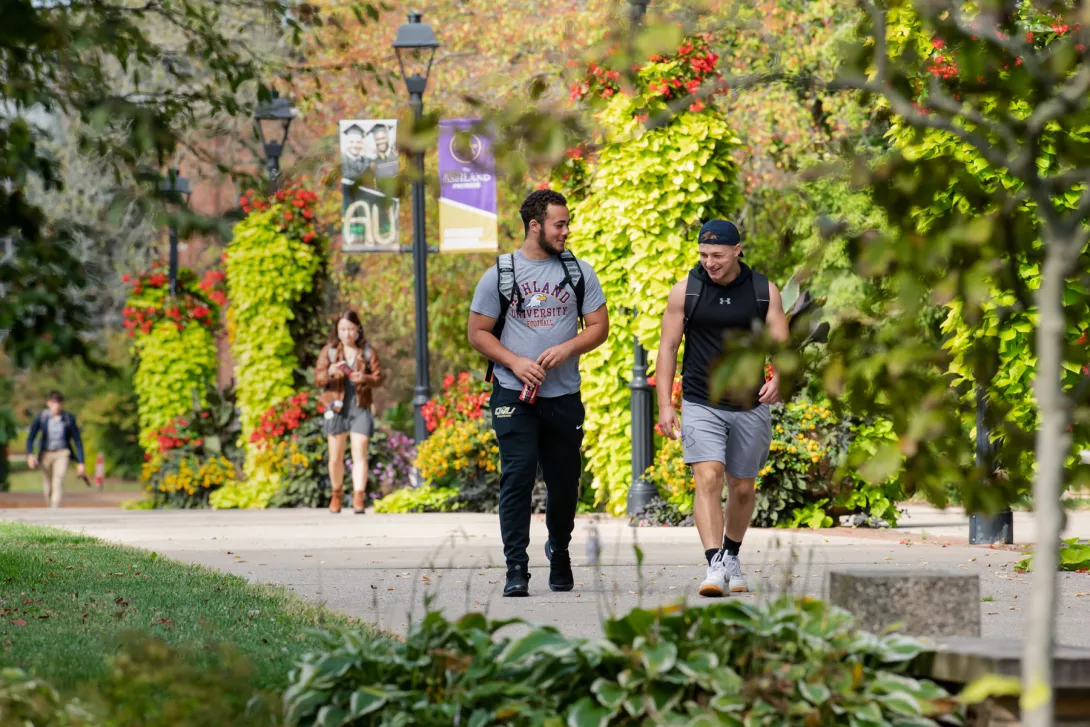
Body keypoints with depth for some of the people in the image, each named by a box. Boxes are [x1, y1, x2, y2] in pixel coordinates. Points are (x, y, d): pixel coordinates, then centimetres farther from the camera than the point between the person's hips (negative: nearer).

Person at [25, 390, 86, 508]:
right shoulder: (41, 417, -7)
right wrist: (30, 454, -22)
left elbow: (77, 441, -2)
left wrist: (80, 462, -5)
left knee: (58, 482, -20)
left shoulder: (69, 418, -8)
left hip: (62, 454, -2)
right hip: (46, 454, 2)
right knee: (47, 487, 9)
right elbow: (31, 437, -5)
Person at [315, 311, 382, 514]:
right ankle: (337, 494, 26)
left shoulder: (367, 351, 5)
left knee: (359, 455, -11)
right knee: (336, 458, 7)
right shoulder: (329, 351, 6)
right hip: (336, 407, 1)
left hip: (360, 407, -1)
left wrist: (365, 379, -17)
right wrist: (329, 374, -19)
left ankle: (358, 497, -14)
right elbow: (317, 379, 2)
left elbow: (378, 377, 4)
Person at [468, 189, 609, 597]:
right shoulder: (499, 275, 1)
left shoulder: (579, 272, 8)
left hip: (564, 396, 3)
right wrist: (515, 362, -11)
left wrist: (566, 348, -11)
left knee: (565, 480, 8)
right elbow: (478, 333, 3)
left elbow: (599, 326, 8)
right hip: (514, 395, -3)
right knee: (517, 478, -11)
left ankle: (559, 552, 33)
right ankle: (516, 570, -10)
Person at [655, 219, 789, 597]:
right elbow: (668, 348, 1)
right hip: (701, 405, -2)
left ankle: (731, 556, 34)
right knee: (708, 478, -19)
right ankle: (715, 566, -26)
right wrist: (665, 405, -6)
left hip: (750, 406, 2)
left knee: (742, 487, 11)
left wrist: (778, 378, -24)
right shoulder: (685, 291, -1)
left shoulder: (764, 291, 1)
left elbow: (781, 343, -2)